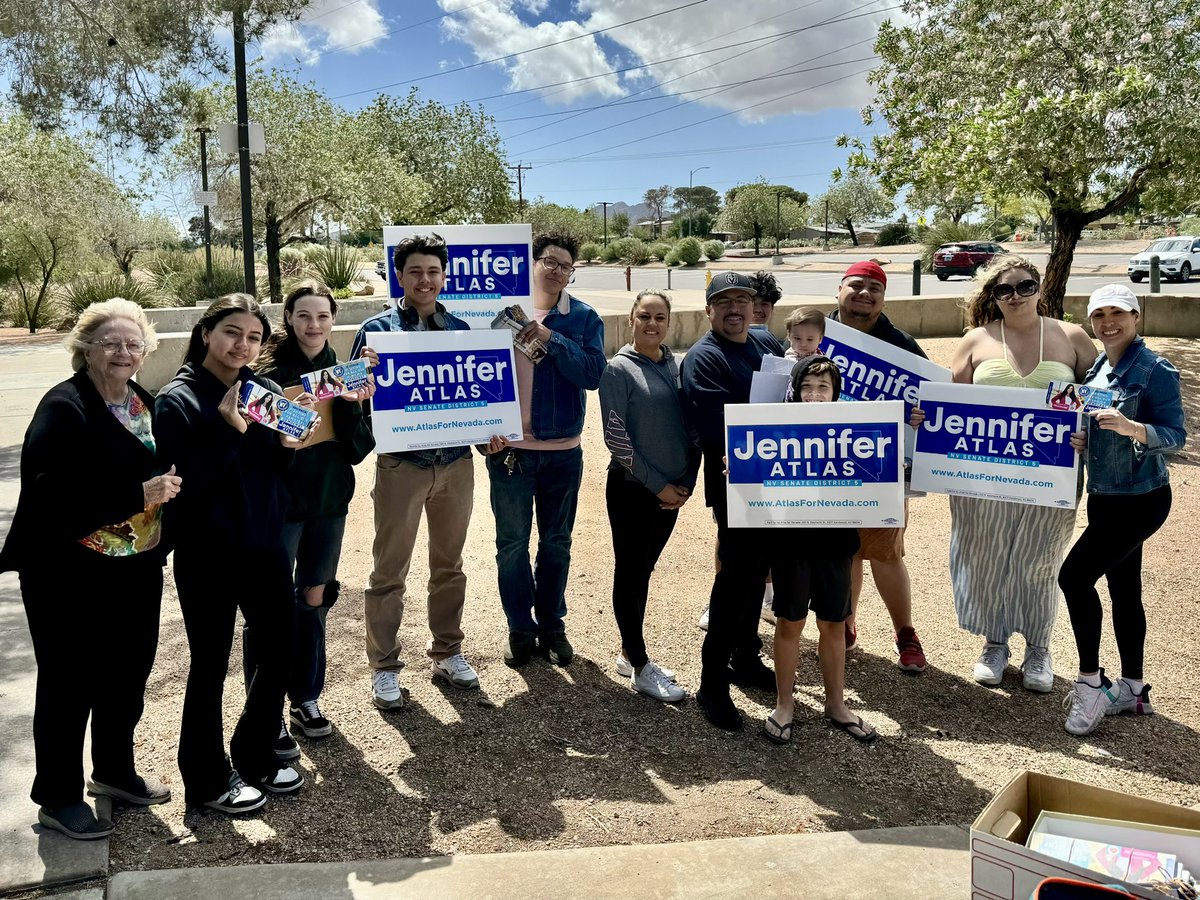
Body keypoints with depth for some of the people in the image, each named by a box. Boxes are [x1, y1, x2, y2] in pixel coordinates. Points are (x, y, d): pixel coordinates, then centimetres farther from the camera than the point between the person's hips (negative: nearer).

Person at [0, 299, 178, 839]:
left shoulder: (147, 405, 8)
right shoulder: (64, 408, -15)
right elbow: (50, 494, -25)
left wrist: (169, 486, 0)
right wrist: (138, 495, -28)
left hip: (136, 570, 7)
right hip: (70, 576, -7)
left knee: (129, 674, 17)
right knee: (69, 684, 6)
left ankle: (114, 771, 38)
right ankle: (58, 798, 23)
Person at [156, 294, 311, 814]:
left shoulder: (267, 391, 5)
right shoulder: (177, 400, -10)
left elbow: (275, 469, 9)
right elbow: (184, 479, -19)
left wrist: (289, 445, -11)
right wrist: (229, 430, -26)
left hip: (264, 544, 6)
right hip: (207, 555, -6)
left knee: (280, 646, 13)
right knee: (211, 664, 6)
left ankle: (256, 756, 34)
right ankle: (207, 780, 24)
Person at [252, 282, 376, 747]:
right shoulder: (270, 371, -10)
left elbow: (359, 448, -3)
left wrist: (352, 406, -18)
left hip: (330, 502, 5)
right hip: (280, 504, -5)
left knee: (314, 599, 16)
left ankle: (306, 699, 31)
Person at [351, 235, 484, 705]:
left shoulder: (460, 329, 7)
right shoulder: (377, 329, -3)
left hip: (456, 464, 4)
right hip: (401, 465, -3)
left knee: (449, 565, 16)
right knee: (389, 572, 5)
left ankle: (446, 652, 31)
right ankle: (384, 666, 18)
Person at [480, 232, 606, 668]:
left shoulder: (584, 318, -1)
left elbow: (592, 374, -14)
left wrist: (551, 338, -22)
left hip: (563, 450, 1)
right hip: (508, 448, 0)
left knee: (556, 544, 13)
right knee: (512, 543, 9)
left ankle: (552, 625, 29)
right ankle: (520, 629, 24)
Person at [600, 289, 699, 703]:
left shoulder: (677, 365, 7)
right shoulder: (619, 369, -9)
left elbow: (691, 425, 11)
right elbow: (615, 437, -13)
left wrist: (687, 481, 0)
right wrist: (657, 484, -13)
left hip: (671, 491, 6)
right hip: (632, 488, -6)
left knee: (644, 569, 15)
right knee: (631, 572, 2)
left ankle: (629, 652, 28)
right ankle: (640, 667, 11)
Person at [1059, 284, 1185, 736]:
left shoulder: (1155, 371, -14)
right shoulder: (1096, 368, 8)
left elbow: (1175, 435, -17)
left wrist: (1130, 427, -34)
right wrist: (1079, 439, -4)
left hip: (1140, 499, -8)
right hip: (1104, 496, 8)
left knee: (1074, 575, -15)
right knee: (1123, 588, 14)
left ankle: (1090, 682, 0)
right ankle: (1132, 689, 26)